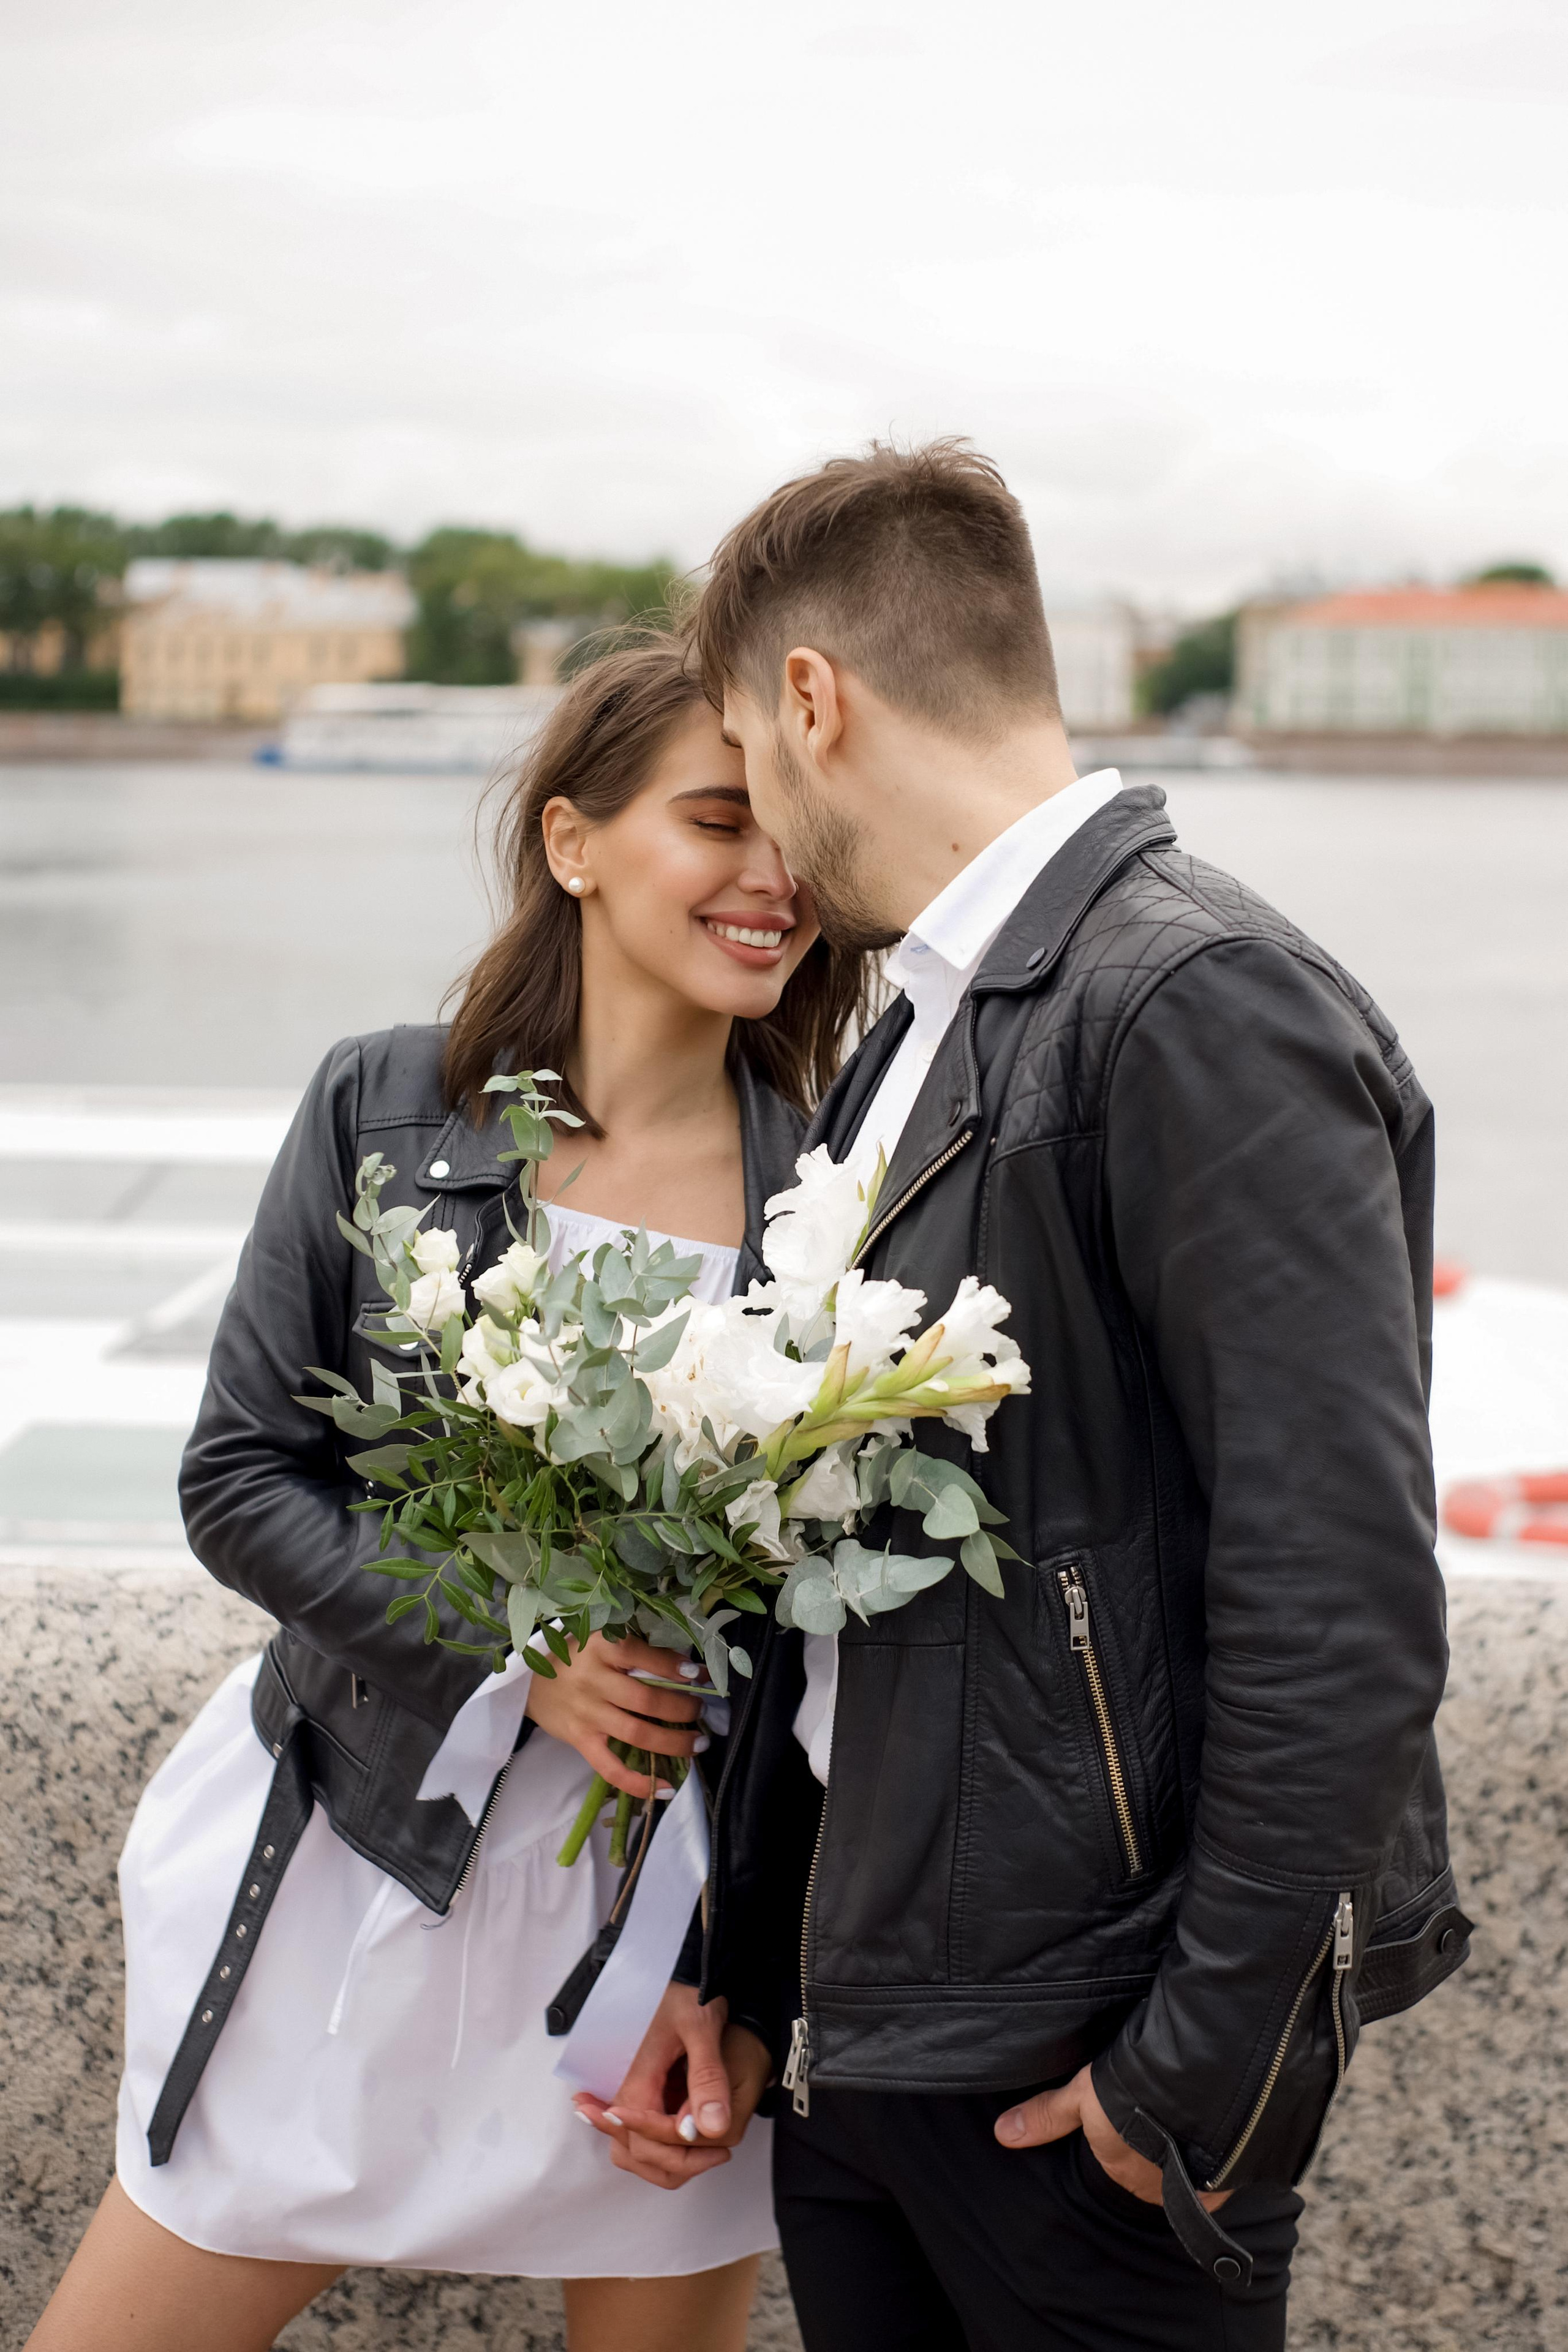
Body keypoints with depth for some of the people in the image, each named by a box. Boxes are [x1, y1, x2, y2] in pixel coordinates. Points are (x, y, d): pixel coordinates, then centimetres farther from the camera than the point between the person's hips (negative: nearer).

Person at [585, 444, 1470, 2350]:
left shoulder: (1209, 1010, -17)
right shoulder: (913, 1039, 12)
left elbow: (1342, 1613, -21)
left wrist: (1198, 2076, -17)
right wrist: (731, 1972, 14)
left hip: (1077, 2065, -8)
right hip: (856, 2013, 8)